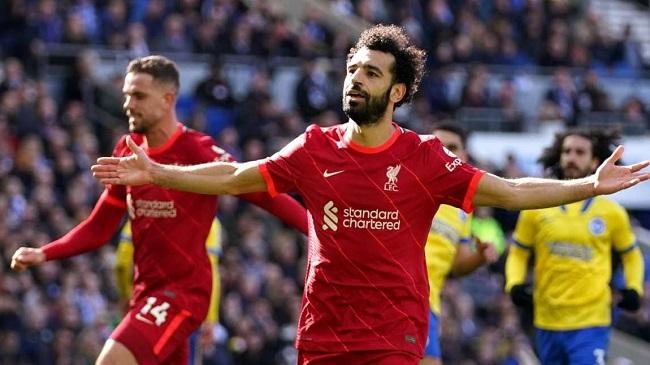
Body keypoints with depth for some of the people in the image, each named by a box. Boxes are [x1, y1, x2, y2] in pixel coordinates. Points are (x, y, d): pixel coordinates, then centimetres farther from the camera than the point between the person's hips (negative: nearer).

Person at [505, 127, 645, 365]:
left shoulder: (612, 213, 3)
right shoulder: (536, 208, 4)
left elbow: (631, 255, 16)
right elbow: (518, 253, 13)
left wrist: (634, 289, -1)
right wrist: (515, 284, -6)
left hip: (591, 324, -3)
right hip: (547, 323, 3)